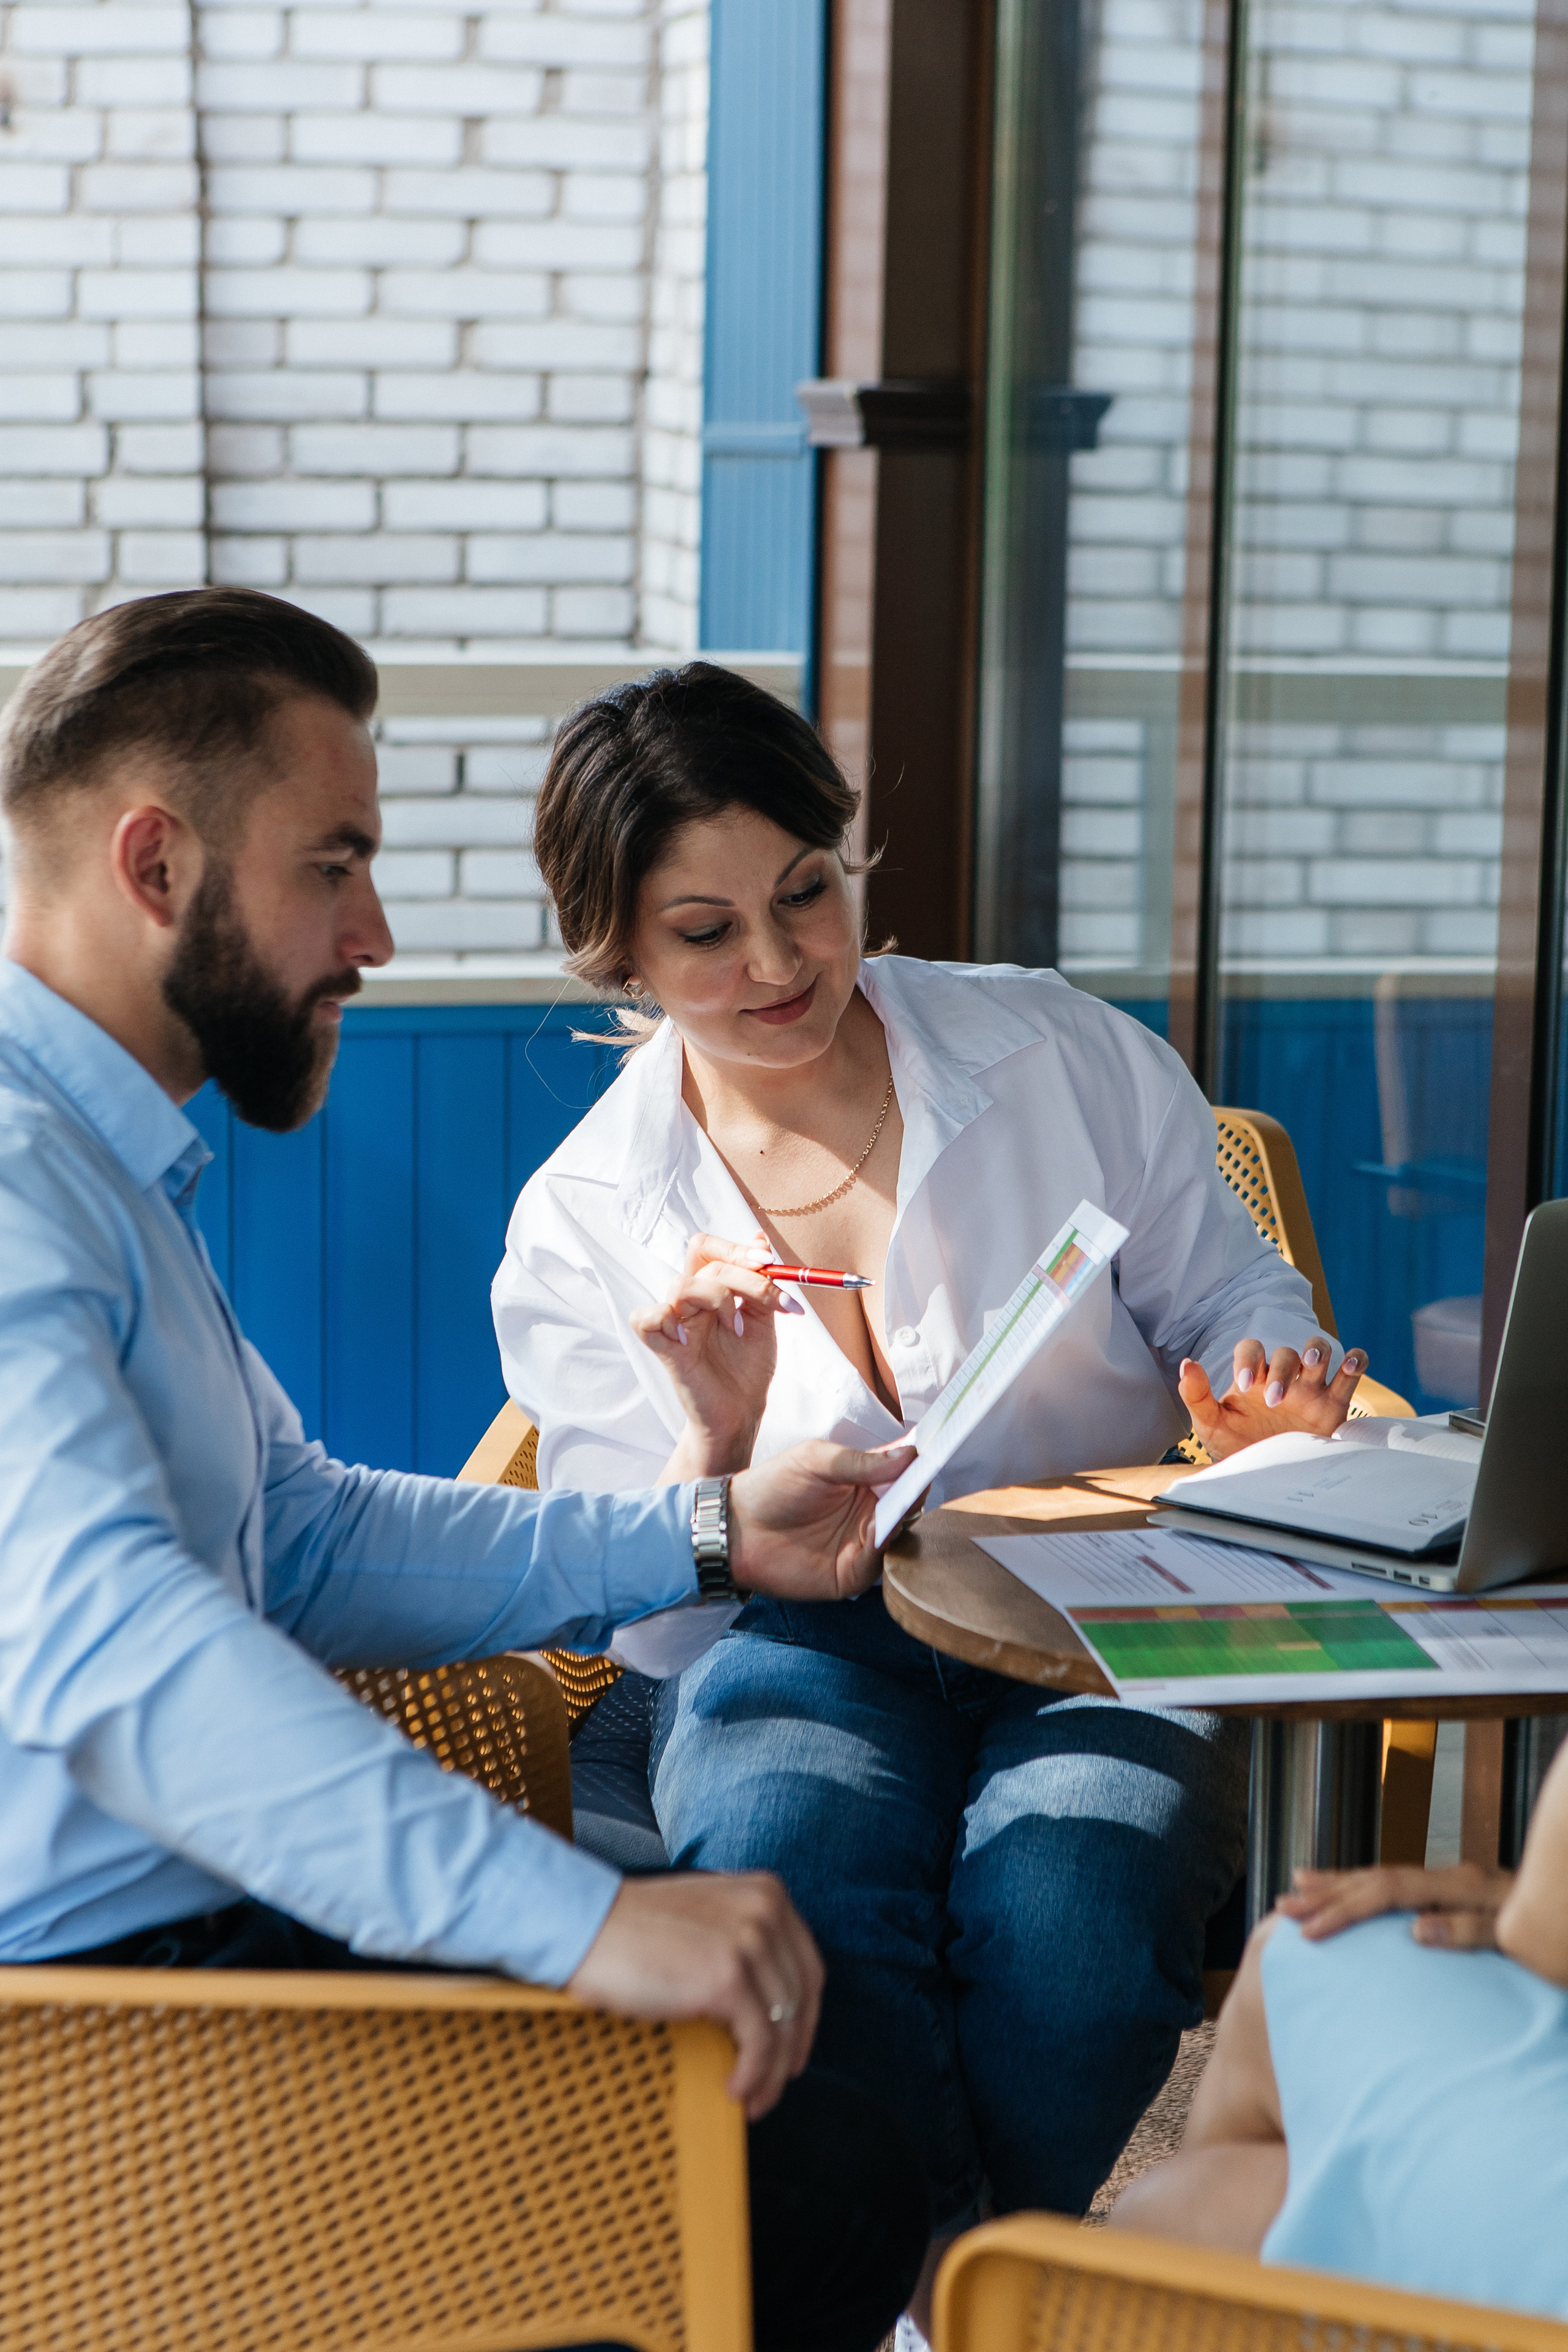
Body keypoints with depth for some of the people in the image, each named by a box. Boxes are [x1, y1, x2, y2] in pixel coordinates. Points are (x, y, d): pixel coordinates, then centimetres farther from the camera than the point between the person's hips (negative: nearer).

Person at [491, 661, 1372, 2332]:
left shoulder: (1059, 1055, 4)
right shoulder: (578, 1230, 3)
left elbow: (1225, 1288, 13)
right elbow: (653, 1622, 1)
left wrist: (1266, 1380, -12)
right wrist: (717, 1441, -20)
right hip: (807, 1651, 0)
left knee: (1061, 1901, -34)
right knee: (795, 1879, -36)